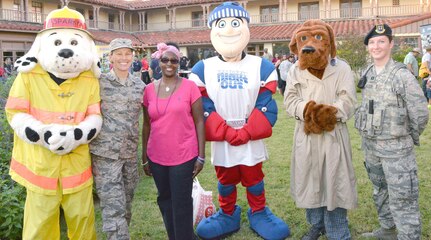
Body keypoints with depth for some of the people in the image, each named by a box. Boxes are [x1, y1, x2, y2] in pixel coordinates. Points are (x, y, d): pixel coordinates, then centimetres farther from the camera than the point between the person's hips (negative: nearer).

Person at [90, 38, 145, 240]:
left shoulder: (139, 85, 7)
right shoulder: (99, 82, -6)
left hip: (130, 153, 5)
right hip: (105, 153, -5)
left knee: (126, 206, 16)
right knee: (114, 208, -6)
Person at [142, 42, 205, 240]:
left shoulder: (189, 86, -6)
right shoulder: (150, 89, 4)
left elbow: (199, 122, -5)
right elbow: (147, 125, 9)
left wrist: (201, 156, -8)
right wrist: (144, 157, 10)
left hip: (184, 156, -4)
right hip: (156, 157, 4)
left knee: (181, 204, 4)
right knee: (165, 200, 18)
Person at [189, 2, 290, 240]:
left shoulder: (261, 66, -3)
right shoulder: (203, 69, -3)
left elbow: (265, 106, -7)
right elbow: (204, 107, -7)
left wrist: (246, 133, -15)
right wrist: (226, 133, -15)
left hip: (251, 139, 0)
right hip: (221, 140, 1)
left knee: (254, 178, 14)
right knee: (225, 180, 16)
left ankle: (259, 213, 35)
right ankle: (228, 215, 37)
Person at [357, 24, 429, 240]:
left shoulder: (402, 75, -15)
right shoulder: (367, 75, 6)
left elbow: (420, 113, -13)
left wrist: (409, 138, -1)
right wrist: (367, 134, 13)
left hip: (396, 149, -7)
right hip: (370, 145, 7)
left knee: (402, 199, -2)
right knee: (380, 192, 22)